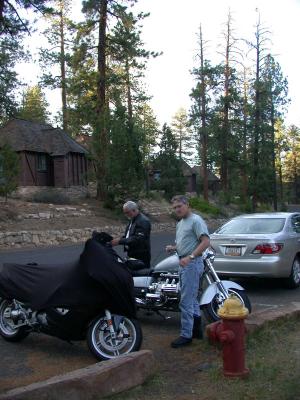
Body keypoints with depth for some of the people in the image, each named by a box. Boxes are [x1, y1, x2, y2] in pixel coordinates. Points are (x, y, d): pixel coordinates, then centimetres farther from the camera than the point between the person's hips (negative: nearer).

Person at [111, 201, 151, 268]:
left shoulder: (143, 221, -17)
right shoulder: (133, 220, 15)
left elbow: (137, 239, -26)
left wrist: (120, 241, -27)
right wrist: (120, 239, 3)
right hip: (132, 255, 9)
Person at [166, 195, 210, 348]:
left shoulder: (196, 220, -11)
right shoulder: (180, 223, 19)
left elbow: (205, 241, -20)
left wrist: (190, 257, -28)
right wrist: (173, 247, 10)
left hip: (192, 264, -10)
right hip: (183, 263, 10)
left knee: (186, 301, -9)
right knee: (192, 299, 17)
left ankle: (186, 335, -3)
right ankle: (197, 329, 27)